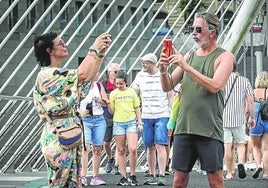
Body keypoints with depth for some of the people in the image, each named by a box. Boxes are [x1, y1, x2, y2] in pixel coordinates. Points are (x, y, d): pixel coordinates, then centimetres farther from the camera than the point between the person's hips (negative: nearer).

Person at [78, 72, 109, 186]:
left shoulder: (99, 85, 10)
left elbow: (107, 102, 10)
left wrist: (101, 100, -11)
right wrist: (79, 111, -18)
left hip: (99, 120, 4)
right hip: (84, 120, -4)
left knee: (97, 149, 2)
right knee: (85, 148, -16)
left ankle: (95, 177, 8)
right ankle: (83, 177, -18)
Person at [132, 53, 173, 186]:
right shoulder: (140, 76, 8)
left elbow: (171, 96, 6)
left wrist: (172, 114, 2)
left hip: (162, 115, -3)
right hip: (146, 116, 3)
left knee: (160, 146, -11)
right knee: (150, 147, 6)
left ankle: (161, 176, -13)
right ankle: (152, 176, 13)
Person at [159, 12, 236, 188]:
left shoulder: (224, 57, 0)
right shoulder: (190, 55, 15)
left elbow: (215, 86, -17)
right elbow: (168, 87, 15)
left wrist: (186, 66, -17)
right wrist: (164, 69, -7)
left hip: (209, 129, -5)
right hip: (184, 126, 5)